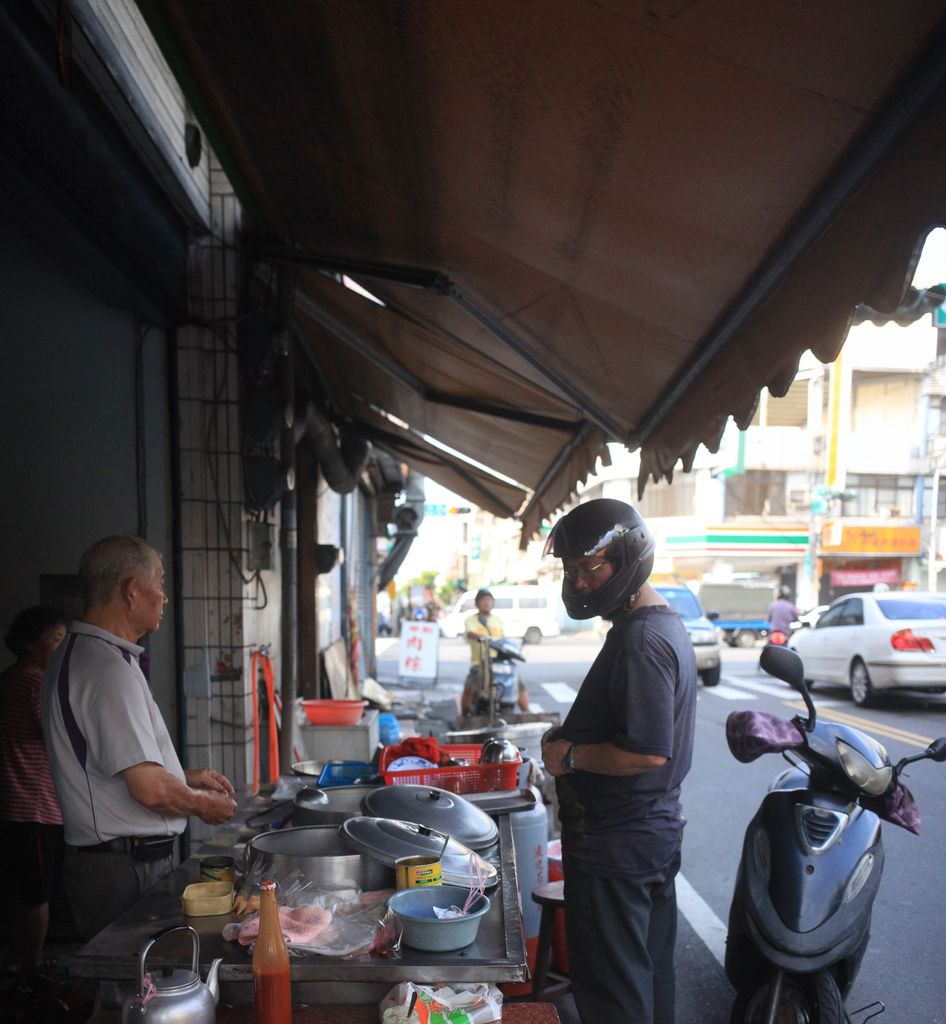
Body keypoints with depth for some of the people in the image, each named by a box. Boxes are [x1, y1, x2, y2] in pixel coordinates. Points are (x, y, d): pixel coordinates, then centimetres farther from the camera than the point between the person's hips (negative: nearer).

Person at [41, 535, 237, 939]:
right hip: (127, 871, -10)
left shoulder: (76, 656, 11)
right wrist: (202, 803, -6)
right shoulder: (110, 668, -22)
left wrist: (184, 777, 17)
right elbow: (151, 789, -25)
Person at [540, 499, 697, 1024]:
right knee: (651, 973, 23)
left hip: (616, 845, -10)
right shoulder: (668, 626, 9)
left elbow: (647, 751, -30)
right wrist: (573, 735, 6)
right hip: (655, 829, 10)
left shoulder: (641, 641, -24)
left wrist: (569, 755, -17)